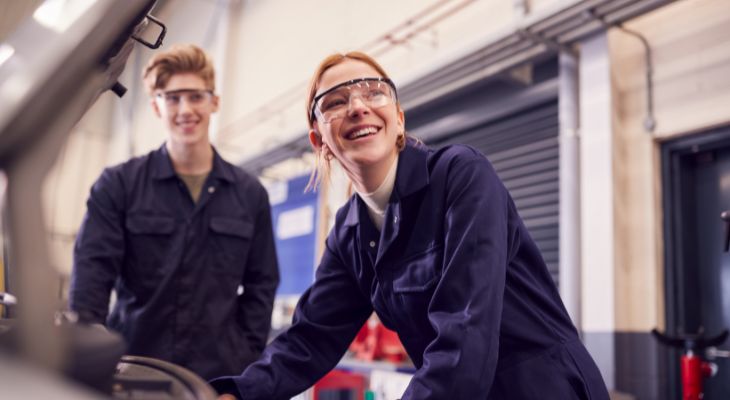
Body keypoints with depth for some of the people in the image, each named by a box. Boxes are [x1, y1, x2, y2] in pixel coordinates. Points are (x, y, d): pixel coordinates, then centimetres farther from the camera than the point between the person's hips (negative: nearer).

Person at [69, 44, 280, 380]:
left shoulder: (250, 194, 7)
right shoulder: (118, 184, 2)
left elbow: (260, 286, 9)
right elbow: (91, 272, -6)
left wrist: (246, 361, 0)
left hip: (220, 377, 2)